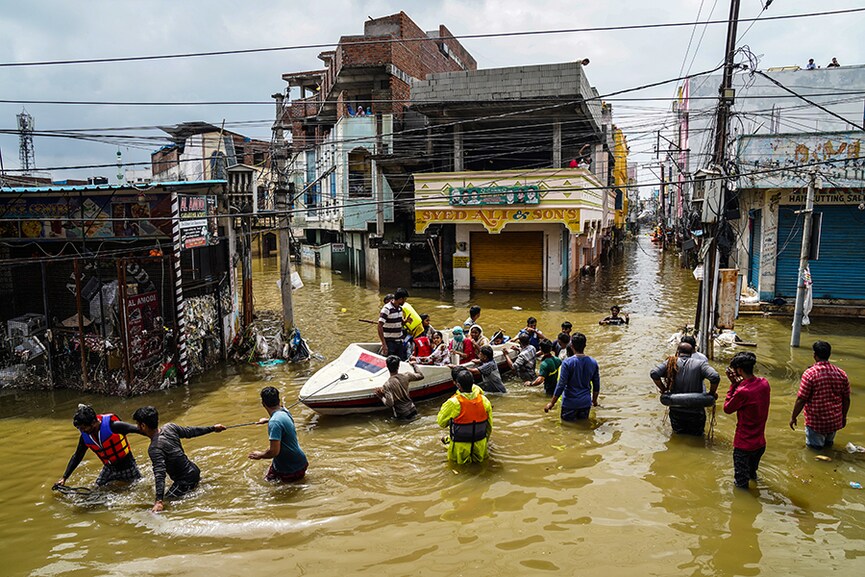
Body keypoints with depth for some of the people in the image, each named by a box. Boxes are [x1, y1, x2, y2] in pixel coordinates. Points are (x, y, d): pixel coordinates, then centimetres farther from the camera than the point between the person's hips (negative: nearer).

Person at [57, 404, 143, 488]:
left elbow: (135, 429, -24)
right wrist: (64, 478, 4)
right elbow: (76, 457, 6)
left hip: (127, 465, -5)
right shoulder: (85, 436, -6)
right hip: (109, 468, 5)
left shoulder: (111, 425, -26)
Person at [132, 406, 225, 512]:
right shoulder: (169, 427, -4)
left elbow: (160, 474, -34)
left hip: (186, 481, -9)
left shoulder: (154, 448, -26)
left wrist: (159, 501, -40)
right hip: (194, 470, 9)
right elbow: (189, 432, 9)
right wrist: (212, 428, 23)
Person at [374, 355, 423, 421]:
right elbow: (421, 376, 9)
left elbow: (389, 404, -21)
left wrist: (381, 397, -4)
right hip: (413, 412, 3)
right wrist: (414, 365, 21)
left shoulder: (387, 384, -17)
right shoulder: (406, 376, -7)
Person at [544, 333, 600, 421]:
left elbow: (561, 385, -14)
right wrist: (594, 400, 25)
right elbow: (597, 385, 8)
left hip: (570, 402, -4)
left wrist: (552, 403, -4)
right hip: (586, 402, 4)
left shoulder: (567, 362, -15)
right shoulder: (593, 363, -1)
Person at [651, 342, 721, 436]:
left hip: (676, 411, 1)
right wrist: (712, 393, -3)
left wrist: (663, 389, -1)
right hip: (695, 412, -1)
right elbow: (715, 377, -20)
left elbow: (654, 373, -14)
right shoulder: (700, 364, -6)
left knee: (678, 435, 21)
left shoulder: (671, 362, -3)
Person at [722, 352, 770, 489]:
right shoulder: (764, 383, -8)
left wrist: (733, 384, -14)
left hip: (744, 445, -8)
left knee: (741, 485, 12)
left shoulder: (742, 392, -30)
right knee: (752, 473, 32)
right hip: (760, 443, 8)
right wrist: (738, 384, -7)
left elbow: (727, 408, -13)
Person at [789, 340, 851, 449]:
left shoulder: (809, 374, -16)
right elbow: (846, 399, 6)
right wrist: (844, 417, 21)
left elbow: (801, 399, -15)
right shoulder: (841, 374, -2)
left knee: (815, 445, 11)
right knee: (829, 443, 24)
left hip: (815, 421, -5)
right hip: (835, 420, 5)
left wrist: (793, 417, -3)